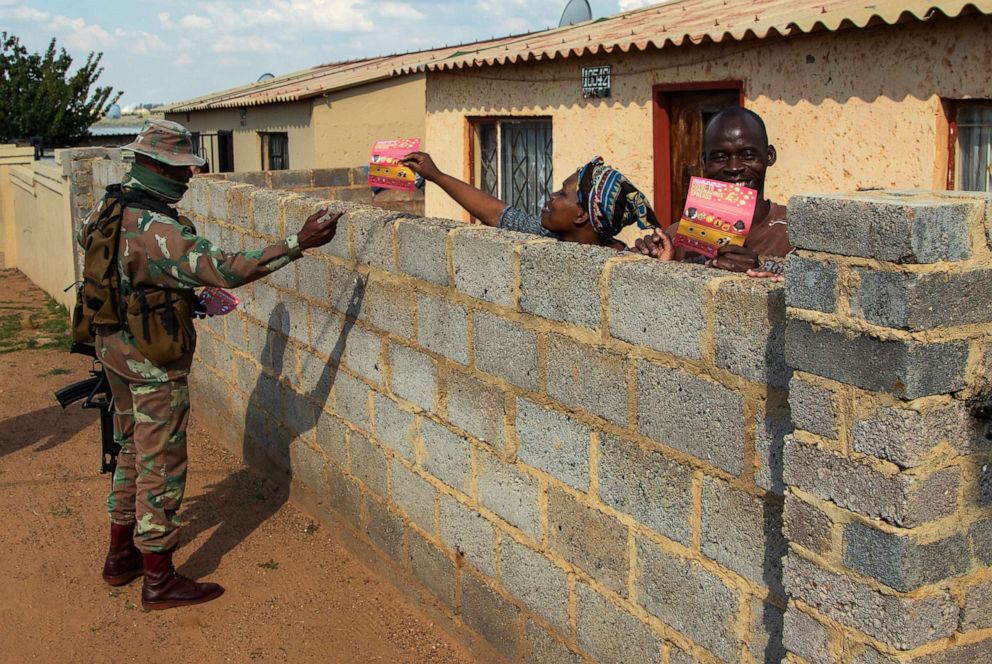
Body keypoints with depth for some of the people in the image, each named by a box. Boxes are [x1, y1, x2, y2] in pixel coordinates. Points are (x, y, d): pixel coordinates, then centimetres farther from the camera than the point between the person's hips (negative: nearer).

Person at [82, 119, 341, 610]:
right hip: (153, 361, -9)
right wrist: (299, 243, -37)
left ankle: (121, 556, 33)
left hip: (114, 346, 10)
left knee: (132, 451, 21)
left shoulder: (109, 206, 2)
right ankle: (159, 580, 11)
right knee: (161, 465, 1)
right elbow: (225, 270, -36)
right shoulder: (158, 230, -28)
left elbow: (86, 238, 24)